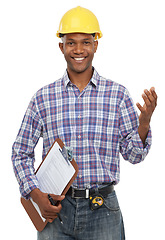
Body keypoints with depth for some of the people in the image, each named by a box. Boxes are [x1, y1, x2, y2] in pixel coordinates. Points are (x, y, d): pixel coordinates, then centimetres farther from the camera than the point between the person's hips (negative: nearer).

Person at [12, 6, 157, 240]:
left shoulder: (117, 94, 3)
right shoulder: (43, 97, 4)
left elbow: (133, 154, 5)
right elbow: (21, 153, 9)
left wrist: (144, 120, -13)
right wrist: (37, 195, -5)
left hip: (102, 211, 0)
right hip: (55, 208, 0)